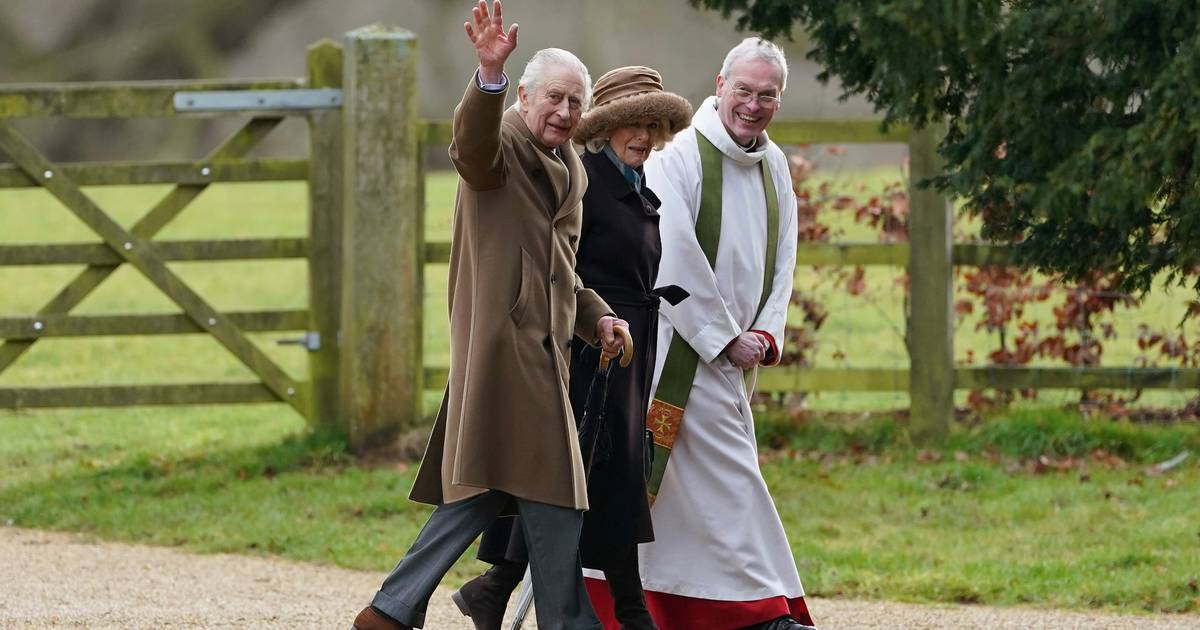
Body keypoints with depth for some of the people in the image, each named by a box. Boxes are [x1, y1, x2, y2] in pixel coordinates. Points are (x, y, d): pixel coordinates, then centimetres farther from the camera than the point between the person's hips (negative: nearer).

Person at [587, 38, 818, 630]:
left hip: (732, 351, 8)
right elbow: (676, 260, -18)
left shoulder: (773, 166, 10)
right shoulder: (681, 155, -13)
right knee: (728, 474, -9)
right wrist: (726, 339, -16)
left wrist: (765, 332, -3)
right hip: (680, 348, -8)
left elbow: (781, 259, 13)